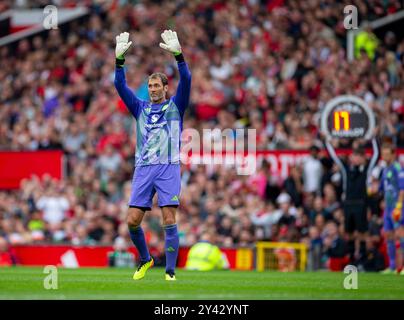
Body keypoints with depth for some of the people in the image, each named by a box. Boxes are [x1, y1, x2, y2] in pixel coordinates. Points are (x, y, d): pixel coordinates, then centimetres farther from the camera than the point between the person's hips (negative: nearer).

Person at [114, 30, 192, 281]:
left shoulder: (175, 106, 9)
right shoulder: (141, 108, 16)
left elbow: (186, 80, -5)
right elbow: (121, 86, 8)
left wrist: (178, 54, -19)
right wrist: (120, 58, -5)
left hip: (168, 168, -3)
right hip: (143, 169, 3)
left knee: (169, 220, -11)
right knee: (133, 220, -2)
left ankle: (170, 271, -6)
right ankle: (145, 259, 22)